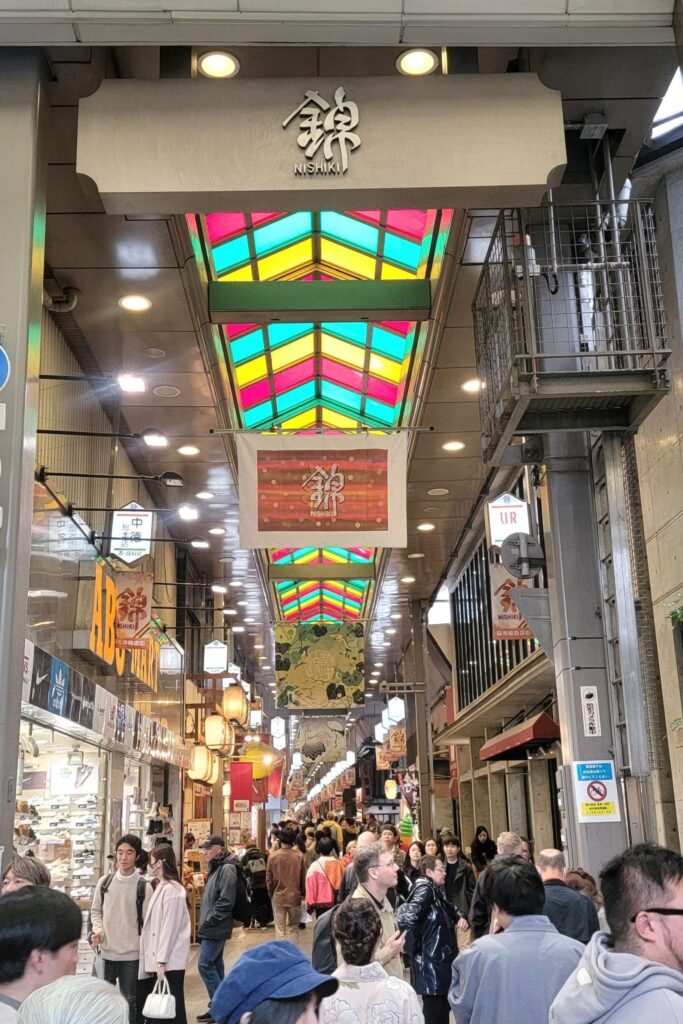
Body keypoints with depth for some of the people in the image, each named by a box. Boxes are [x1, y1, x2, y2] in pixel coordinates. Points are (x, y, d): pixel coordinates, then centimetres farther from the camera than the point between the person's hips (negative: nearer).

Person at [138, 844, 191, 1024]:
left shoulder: (171, 890, -16)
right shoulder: (162, 887, 11)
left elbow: (169, 928, -19)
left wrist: (162, 962, -18)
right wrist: (157, 960, 13)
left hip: (169, 962, -9)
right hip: (160, 959, 9)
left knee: (173, 1008, -2)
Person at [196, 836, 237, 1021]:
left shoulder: (226, 869, -17)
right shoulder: (216, 868, 15)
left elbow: (225, 902, -23)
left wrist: (208, 921, -17)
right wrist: (204, 923, 14)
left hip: (216, 929, -10)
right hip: (212, 929, 10)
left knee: (205, 965, -9)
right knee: (215, 965, 12)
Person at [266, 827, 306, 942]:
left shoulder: (273, 856, -10)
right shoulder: (299, 855, -10)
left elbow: (269, 878, -2)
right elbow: (303, 877, -2)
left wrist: (270, 893, 14)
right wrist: (303, 893, 13)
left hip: (278, 897, 0)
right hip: (295, 896, 0)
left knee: (280, 928, 8)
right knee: (293, 927, 14)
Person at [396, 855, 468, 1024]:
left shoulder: (437, 891, 10)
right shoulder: (424, 890, -18)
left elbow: (449, 910, 28)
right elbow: (405, 917, -32)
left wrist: (460, 918, 6)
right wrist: (415, 945, -18)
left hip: (442, 961, 9)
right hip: (430, 963, -9)